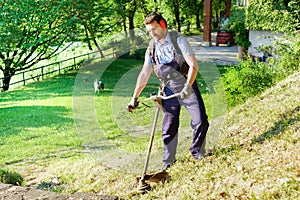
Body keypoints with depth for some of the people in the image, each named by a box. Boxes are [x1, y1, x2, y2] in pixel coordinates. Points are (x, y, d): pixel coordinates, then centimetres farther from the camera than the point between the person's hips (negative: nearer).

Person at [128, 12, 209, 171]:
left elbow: (193, 65, -16)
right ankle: (168, 162, 15)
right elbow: (144, 74, 9)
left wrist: (187, 86, -28)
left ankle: (197, 153, 16)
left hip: (187, 88, -3)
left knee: (201, 121, -6)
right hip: (169, 91, 3)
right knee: (169, 128, 3)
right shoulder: (151, 48, 6)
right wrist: (134, 97, 6)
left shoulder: (178, 40, -8)